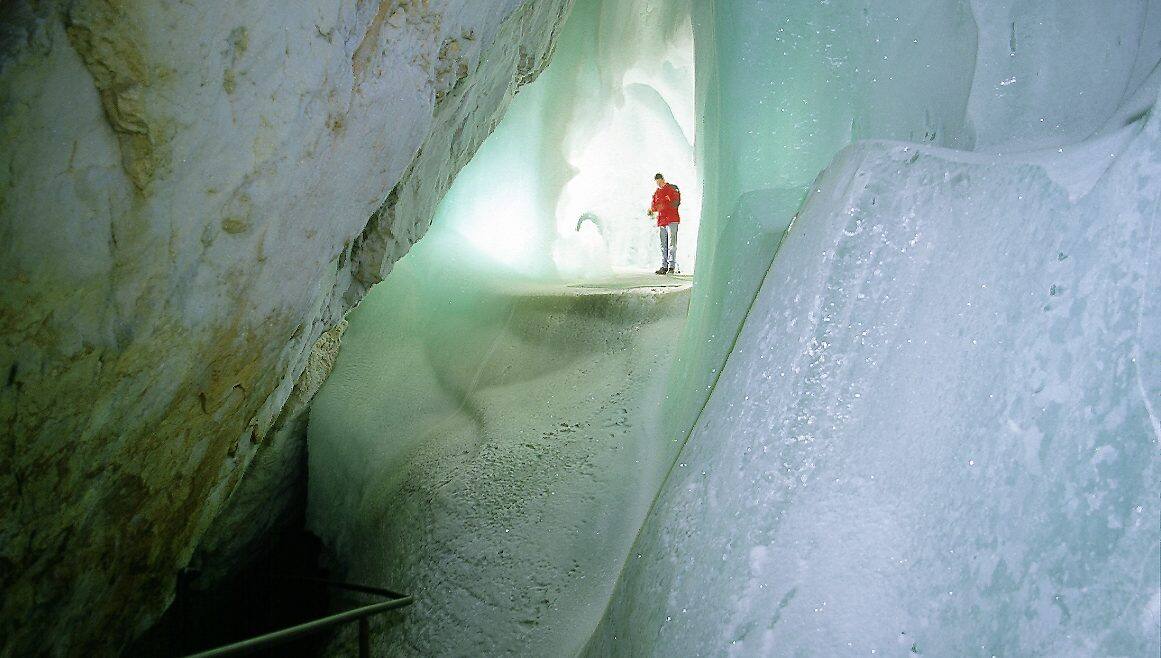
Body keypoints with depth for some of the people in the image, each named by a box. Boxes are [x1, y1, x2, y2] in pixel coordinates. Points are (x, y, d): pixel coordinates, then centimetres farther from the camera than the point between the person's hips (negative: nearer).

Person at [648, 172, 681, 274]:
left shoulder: (671, 189, -3)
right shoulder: (657, 192, 17)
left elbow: (675, 203, -11)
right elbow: (654, 205, 20)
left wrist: (664, 206, -22)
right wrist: (652, 210, -2)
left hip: (671, 219, -7)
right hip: (661, 220, 7)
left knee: (671, 243, -10)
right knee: (663, 245, 7)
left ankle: (672, 266, -11)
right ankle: (664, 266, 9)